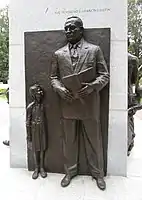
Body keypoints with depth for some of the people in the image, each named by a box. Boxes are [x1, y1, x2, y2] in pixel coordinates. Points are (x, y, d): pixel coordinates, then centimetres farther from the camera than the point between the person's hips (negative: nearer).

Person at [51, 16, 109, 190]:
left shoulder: (95, 50, 3)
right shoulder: (58, 54, 10)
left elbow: (104, 75, 1)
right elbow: (53, 77, 11)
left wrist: (92, 86, -19)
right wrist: (60, 89, -10)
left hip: (89, 105, -1)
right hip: (67, 104, 2)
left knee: (94, 141, 11)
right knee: (69, 141, 14)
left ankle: (97, 173, 32)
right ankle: (70, 171, 35)